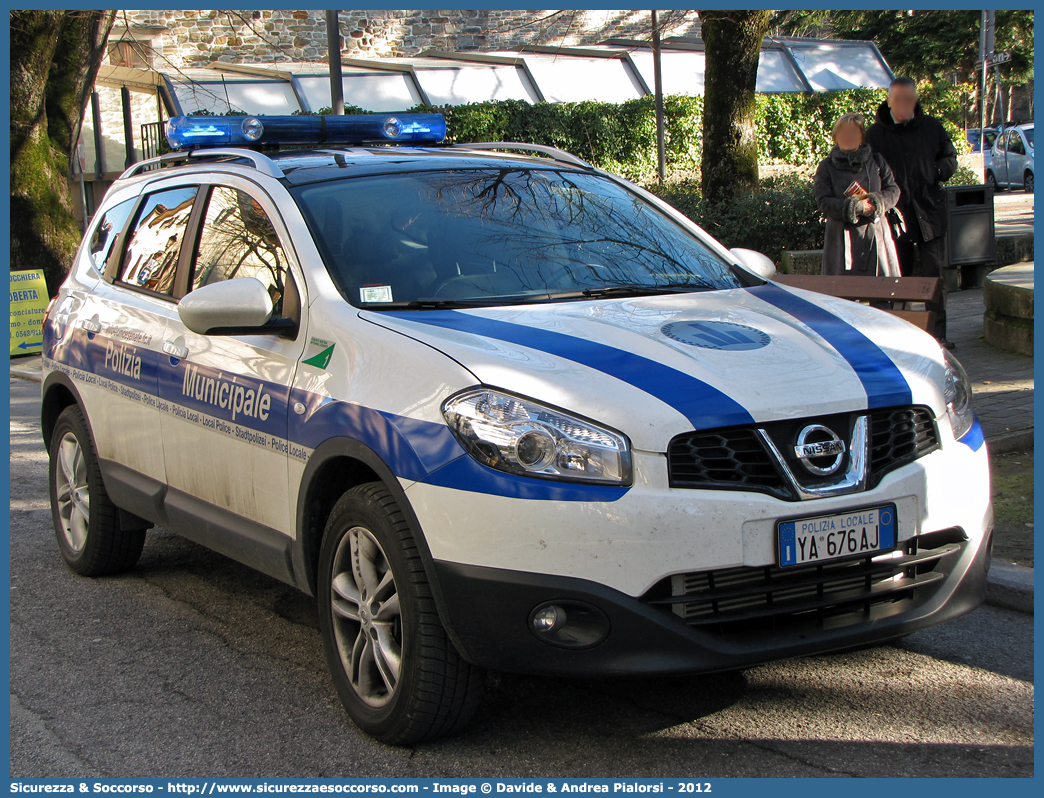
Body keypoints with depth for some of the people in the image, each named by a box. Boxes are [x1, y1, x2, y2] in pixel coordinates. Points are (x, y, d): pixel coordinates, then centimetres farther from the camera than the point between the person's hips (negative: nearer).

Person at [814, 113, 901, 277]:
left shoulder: (876, 161, 13)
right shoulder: (826, 166, 6)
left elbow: (893, 190, 8)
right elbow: (823, 202, -4)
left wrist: (877, 202, -15)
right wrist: (856, 206, -19)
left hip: (876, 233, 2)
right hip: (842, 237, -2)